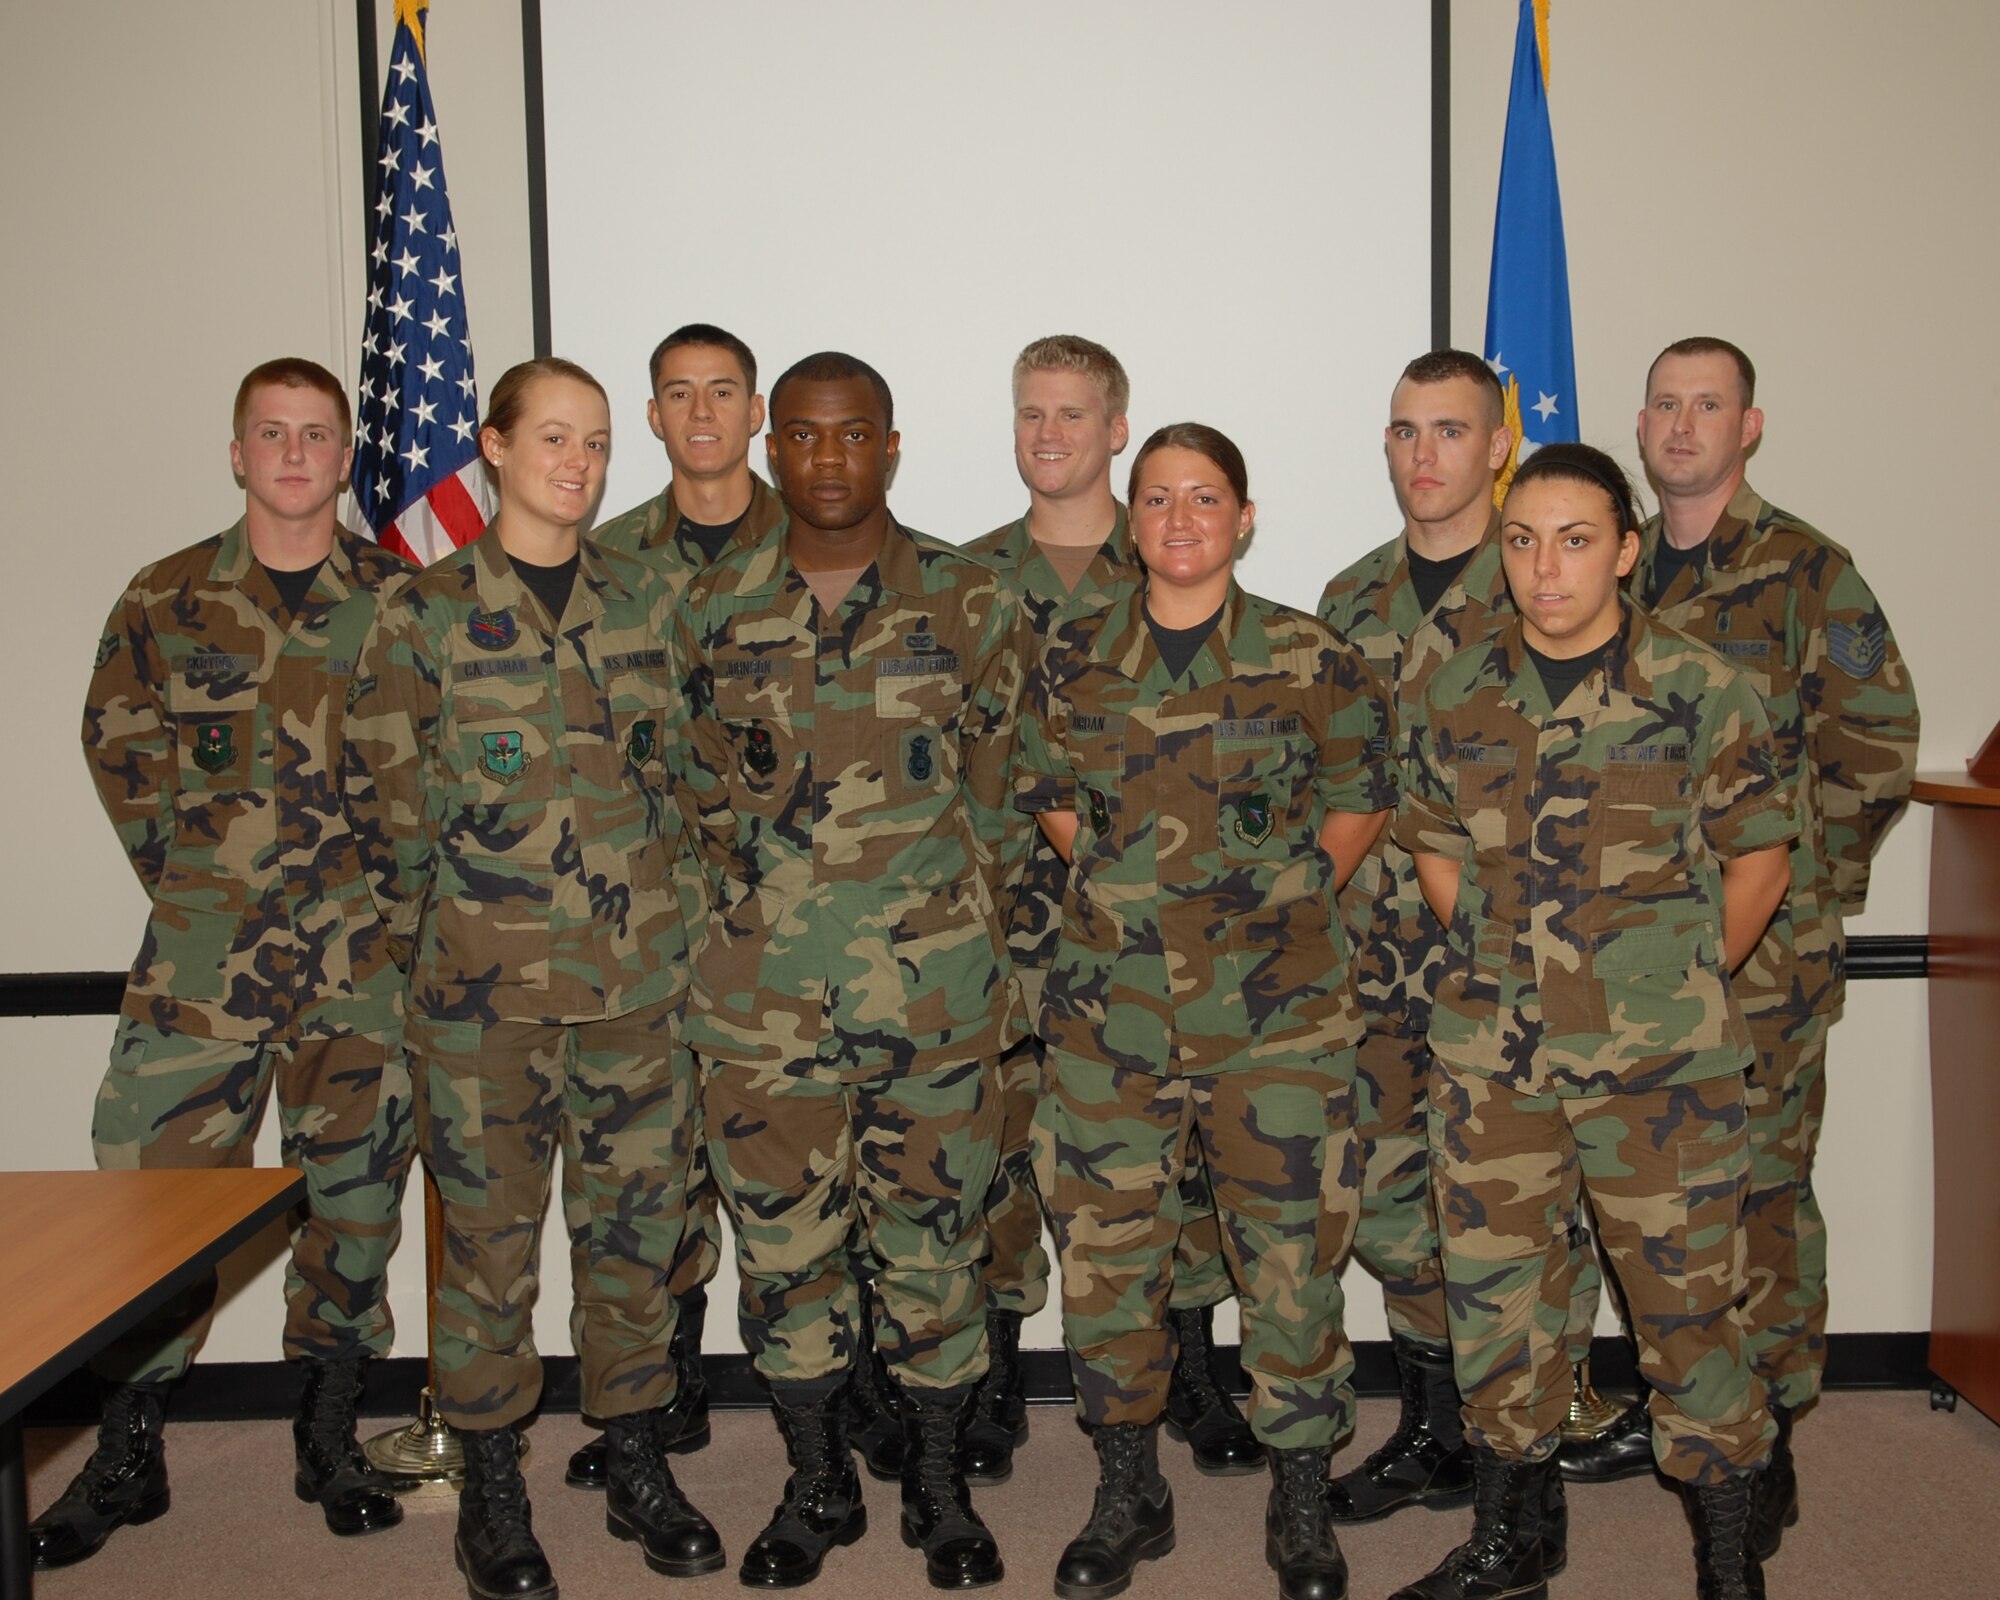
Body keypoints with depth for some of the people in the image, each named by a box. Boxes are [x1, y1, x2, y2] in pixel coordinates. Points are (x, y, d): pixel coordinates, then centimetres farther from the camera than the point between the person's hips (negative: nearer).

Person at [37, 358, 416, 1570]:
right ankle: (128, 1456, 17)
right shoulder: (167, 601, 5)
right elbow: (117, 743, 13)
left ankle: (331, 1440, 23)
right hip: (202, 951, 0)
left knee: (353, 1195, 7)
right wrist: (183, 868, 5)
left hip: (363, 956, 0)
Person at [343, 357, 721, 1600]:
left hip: (638, 971, 3)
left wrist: (654, 895, 8)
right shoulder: (429, 612, -2)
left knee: (637, 1216, 9)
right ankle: (492, 1485, 20)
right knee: (492, 1230, 5)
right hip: (488, 977, -3)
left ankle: (639, 1466, 25)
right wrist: (438, 935, 1)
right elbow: (384, 793, 1)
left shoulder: (643, 601, 8)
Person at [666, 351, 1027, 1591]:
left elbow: (995, 788, 5)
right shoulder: (717, 610, 5)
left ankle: (941, 1485, 28)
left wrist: (932, 913, 4)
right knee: (783, 1247, 11)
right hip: (763, 1002, 2)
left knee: (933, 1244, 8)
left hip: (934, 998, -1)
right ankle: (819, 1484, 30)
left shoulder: (968, 602, 0)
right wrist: (771, 901, 9)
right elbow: (702, 789, 13)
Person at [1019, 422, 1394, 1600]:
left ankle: (1302, 1504, 22)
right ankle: (1131, 1493, 27)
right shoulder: (1076, 663, 6)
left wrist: (1289, 896, 1)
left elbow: (1362, 794, 8)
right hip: (1113, 1003, 2)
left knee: (1292, 1246, 2)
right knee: (1109, 1245, 7)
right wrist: (1124, 891, 7)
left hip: (1278, 1004, -2)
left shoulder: (1311, 661, -1)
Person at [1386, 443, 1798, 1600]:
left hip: (1663, 1067, -3)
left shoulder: (1704, 693, -7)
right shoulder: (1458, 694, 3)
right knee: (1496, 1290, 12)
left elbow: (1757, 860, 1)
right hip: (1490, 1059, 4)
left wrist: (1680, 988, 3)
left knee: (1688, 1296, 5)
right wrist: (1507, 971, 8)